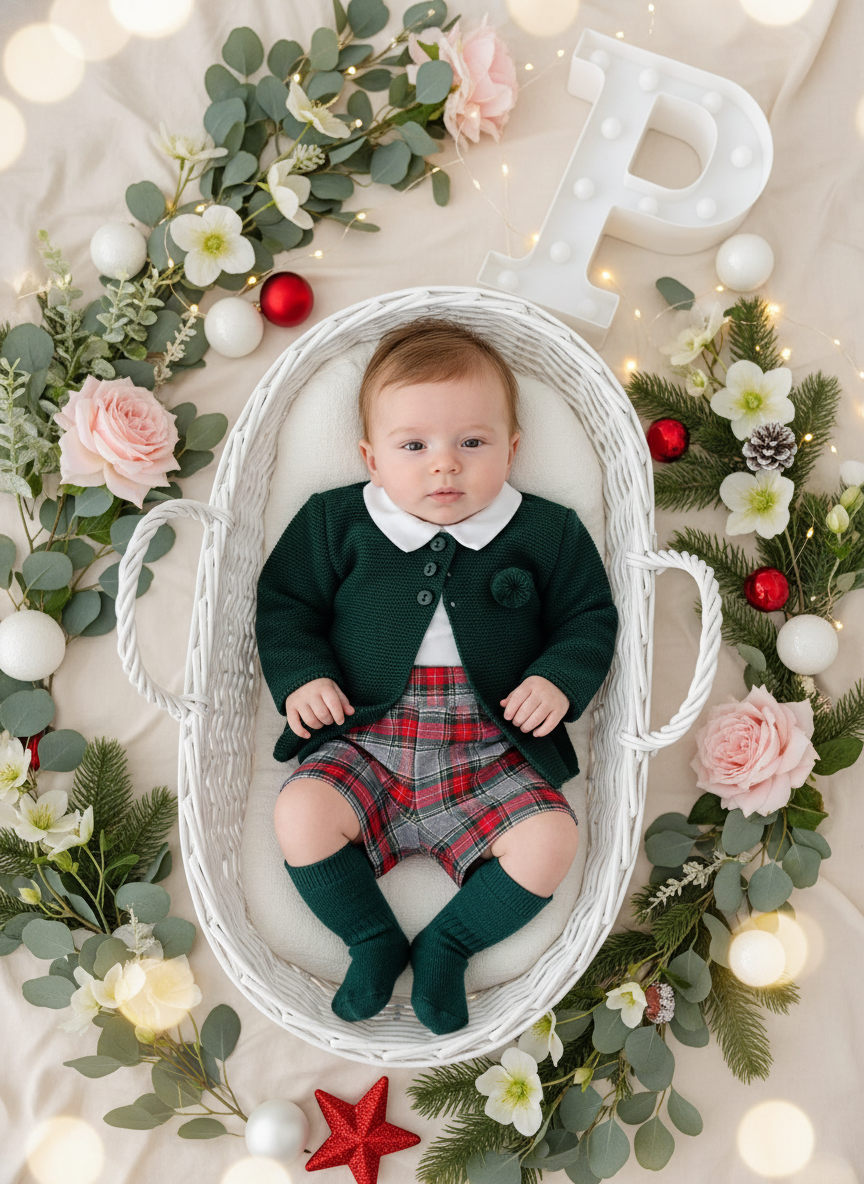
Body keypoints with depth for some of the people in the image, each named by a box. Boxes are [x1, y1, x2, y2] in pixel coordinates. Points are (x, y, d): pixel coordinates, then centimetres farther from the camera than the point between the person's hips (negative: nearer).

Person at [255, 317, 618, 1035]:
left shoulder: (546, 533, 2)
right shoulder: (337, 523, 2)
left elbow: (590, 618, 8)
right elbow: (285, 602, 8)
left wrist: (560, 680, -10)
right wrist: (300, 677, -8)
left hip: (490, 752, 0)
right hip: (365, 745, 1)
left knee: (550, 839, -20)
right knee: (300, 815, -22)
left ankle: (448, 944, 3)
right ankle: (375, 940, 2)